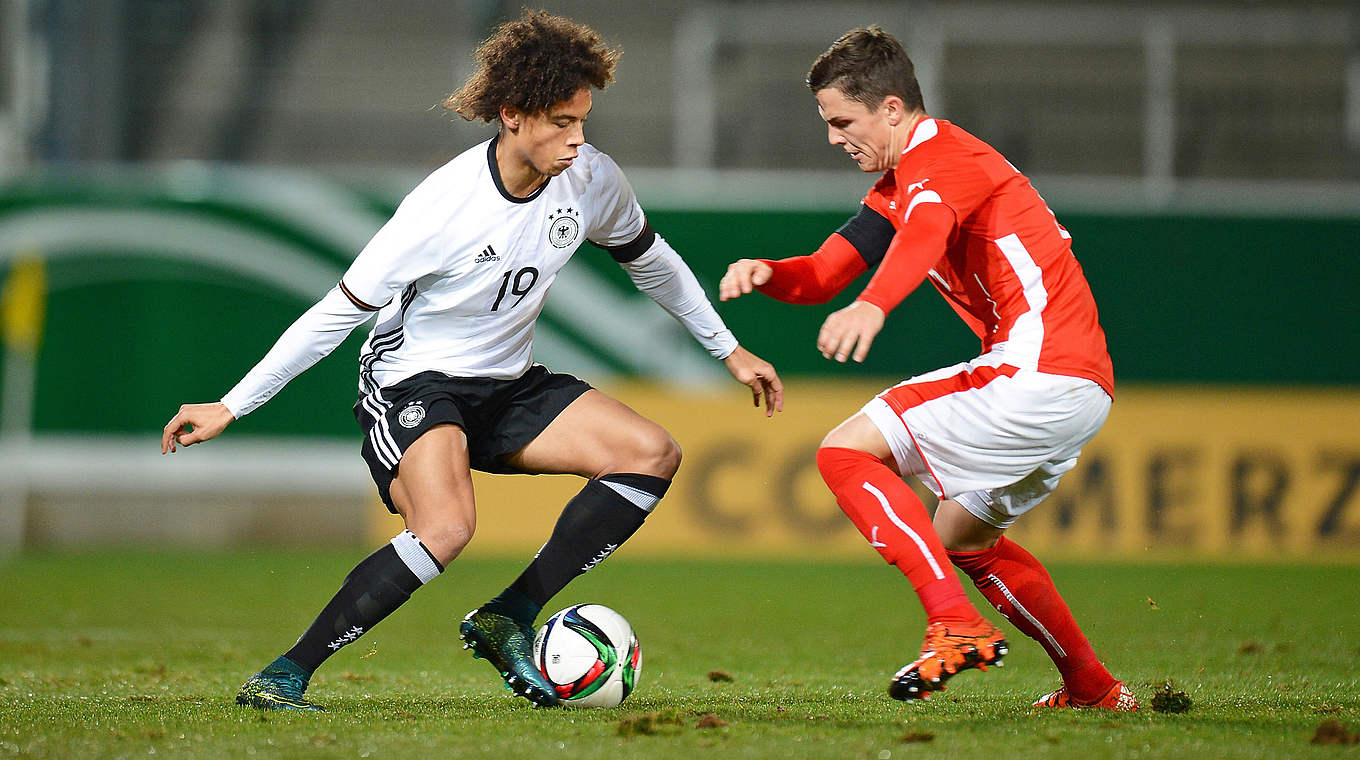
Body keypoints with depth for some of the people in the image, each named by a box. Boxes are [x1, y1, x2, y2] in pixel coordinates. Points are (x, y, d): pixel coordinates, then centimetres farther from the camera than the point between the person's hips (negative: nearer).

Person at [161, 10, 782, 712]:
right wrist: (230, 407, -15)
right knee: (446, 528, -34)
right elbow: (338, 312, -17)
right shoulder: (442, 207, -25)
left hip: (507, 385, 7)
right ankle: (283, 677, -27)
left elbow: (649, 262, 14)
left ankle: (506, 621, -9)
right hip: (413, 382, -7)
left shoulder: (592, 179, -8)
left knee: (653, 454, -12)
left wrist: (728, 350, 21)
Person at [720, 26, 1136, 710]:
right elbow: (823, 274, 18)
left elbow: (925, 235, -33)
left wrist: (872, 306, -54)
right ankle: (1092, 687, 32)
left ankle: (956, 626, -22)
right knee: (963, 538, 27)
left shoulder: (938, 159, -10)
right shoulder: (896, 185, 22)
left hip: (1040, 371, -11)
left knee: (846, 453, -12)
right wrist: (764, 272, -5)